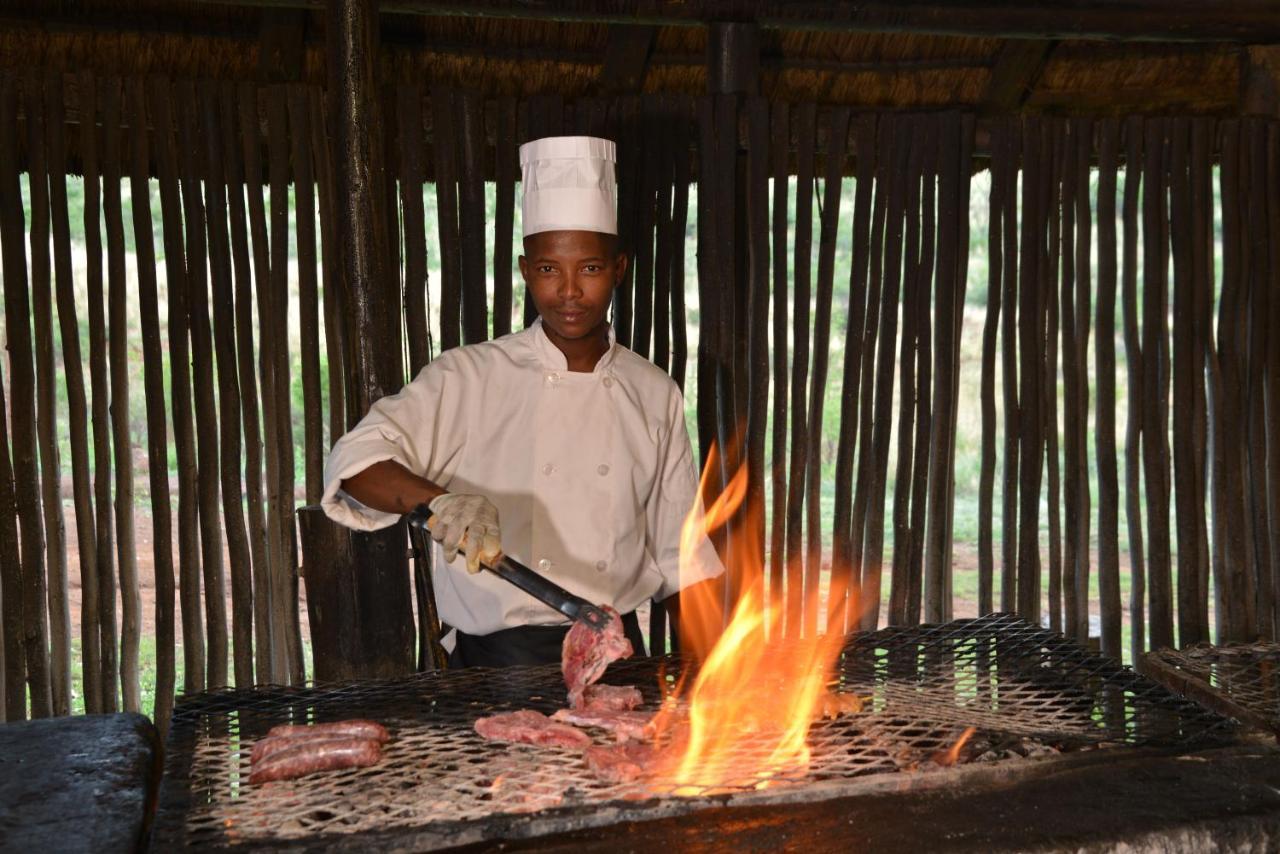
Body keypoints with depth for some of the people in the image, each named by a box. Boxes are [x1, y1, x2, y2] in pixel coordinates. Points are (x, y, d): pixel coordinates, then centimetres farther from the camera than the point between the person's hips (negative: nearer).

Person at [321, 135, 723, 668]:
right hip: (497, 660, -2)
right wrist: (442, 500, -28)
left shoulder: (654, 395, 9)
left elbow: (680, 555, 15)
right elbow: (356, 462, -10)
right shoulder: (468, 378, 0)